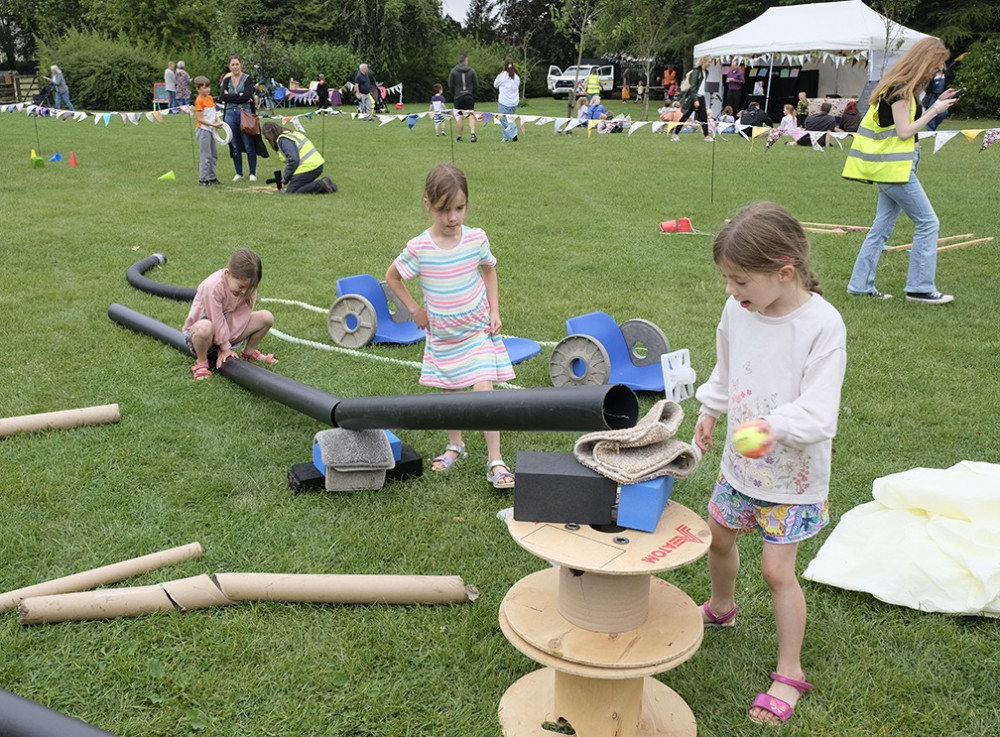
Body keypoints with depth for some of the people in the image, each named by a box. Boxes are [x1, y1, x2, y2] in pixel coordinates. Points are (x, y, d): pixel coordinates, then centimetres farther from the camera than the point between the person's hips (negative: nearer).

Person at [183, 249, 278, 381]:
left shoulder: (248, 285, -14)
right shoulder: (213, 286, -33)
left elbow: (241, 316, -11)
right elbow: (216, 320, -25)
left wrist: (227, 343, -16)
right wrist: (225, 346, -17)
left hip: (227, 330, 6)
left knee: (266, 317, -10)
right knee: (204, 327, -45)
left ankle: (249, 352, 14)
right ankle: (201, 362, -15)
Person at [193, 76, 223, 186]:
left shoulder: (210, 98, 10)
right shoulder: (199, 100, -15)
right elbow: (200, 119, -18)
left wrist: (218, 121, -3)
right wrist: (213, 125, -22)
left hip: (210, 130, 9)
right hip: (203, 130, -9)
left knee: (214, 155, 14)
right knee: (206, 156, -7)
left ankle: (212, 177, 22)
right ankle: (202, 179, -2)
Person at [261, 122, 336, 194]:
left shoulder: (284, 140, -12)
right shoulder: (291, 134, 20)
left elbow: (293, 160, -22)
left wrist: (286, 177, -9)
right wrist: (286, 174, 18)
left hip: (308, 168, -10)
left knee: (290, 192, -8)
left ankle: (322, 185, -16)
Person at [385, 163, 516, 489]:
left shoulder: (476, 239, -12)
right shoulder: (418, 249, -16)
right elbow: (392, 277, 2)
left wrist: (494, 310, 1)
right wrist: (414, 309, -1)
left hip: (478, 330, -1)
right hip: (442, 334, 1)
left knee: (483, 390, -10)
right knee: (450, 390, 14)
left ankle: (495, 461, -4)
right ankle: (455, 445, 37)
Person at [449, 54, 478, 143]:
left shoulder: (453, 71, -2)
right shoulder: (471, 71, 0)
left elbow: (450, 85, 1)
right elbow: (476, 85, 2)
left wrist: (454, 94, 15)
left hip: (458, 97, 0)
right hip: (469, 96, 0)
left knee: (460, 117, 7)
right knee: (471, 116, -1)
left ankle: (459, 136, 11)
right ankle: (472, 133, -19)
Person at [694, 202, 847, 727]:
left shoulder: (822, 325, -25)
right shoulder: (738, 309, -8)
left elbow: (819, 408, -30)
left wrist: (776, 426, -46)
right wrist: (711, 411, 12)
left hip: (793, 473, -6)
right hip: (740, 463, 6)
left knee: (777, 570, 0)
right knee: (718, 536, 22)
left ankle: (790, 673, 20)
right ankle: (721, 609, 53)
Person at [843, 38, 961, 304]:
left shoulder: (904, 87, 15)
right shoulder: (900, 89, -14)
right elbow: (905, 132, -17)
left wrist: (936, 105, 9)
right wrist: (935, 110, -9)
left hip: (891, 167, 10)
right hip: (894, 168, -10)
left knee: (883, 226, 11)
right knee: (928, 223, -5)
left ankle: (860, 284, 14)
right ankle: (920, 287, 0)